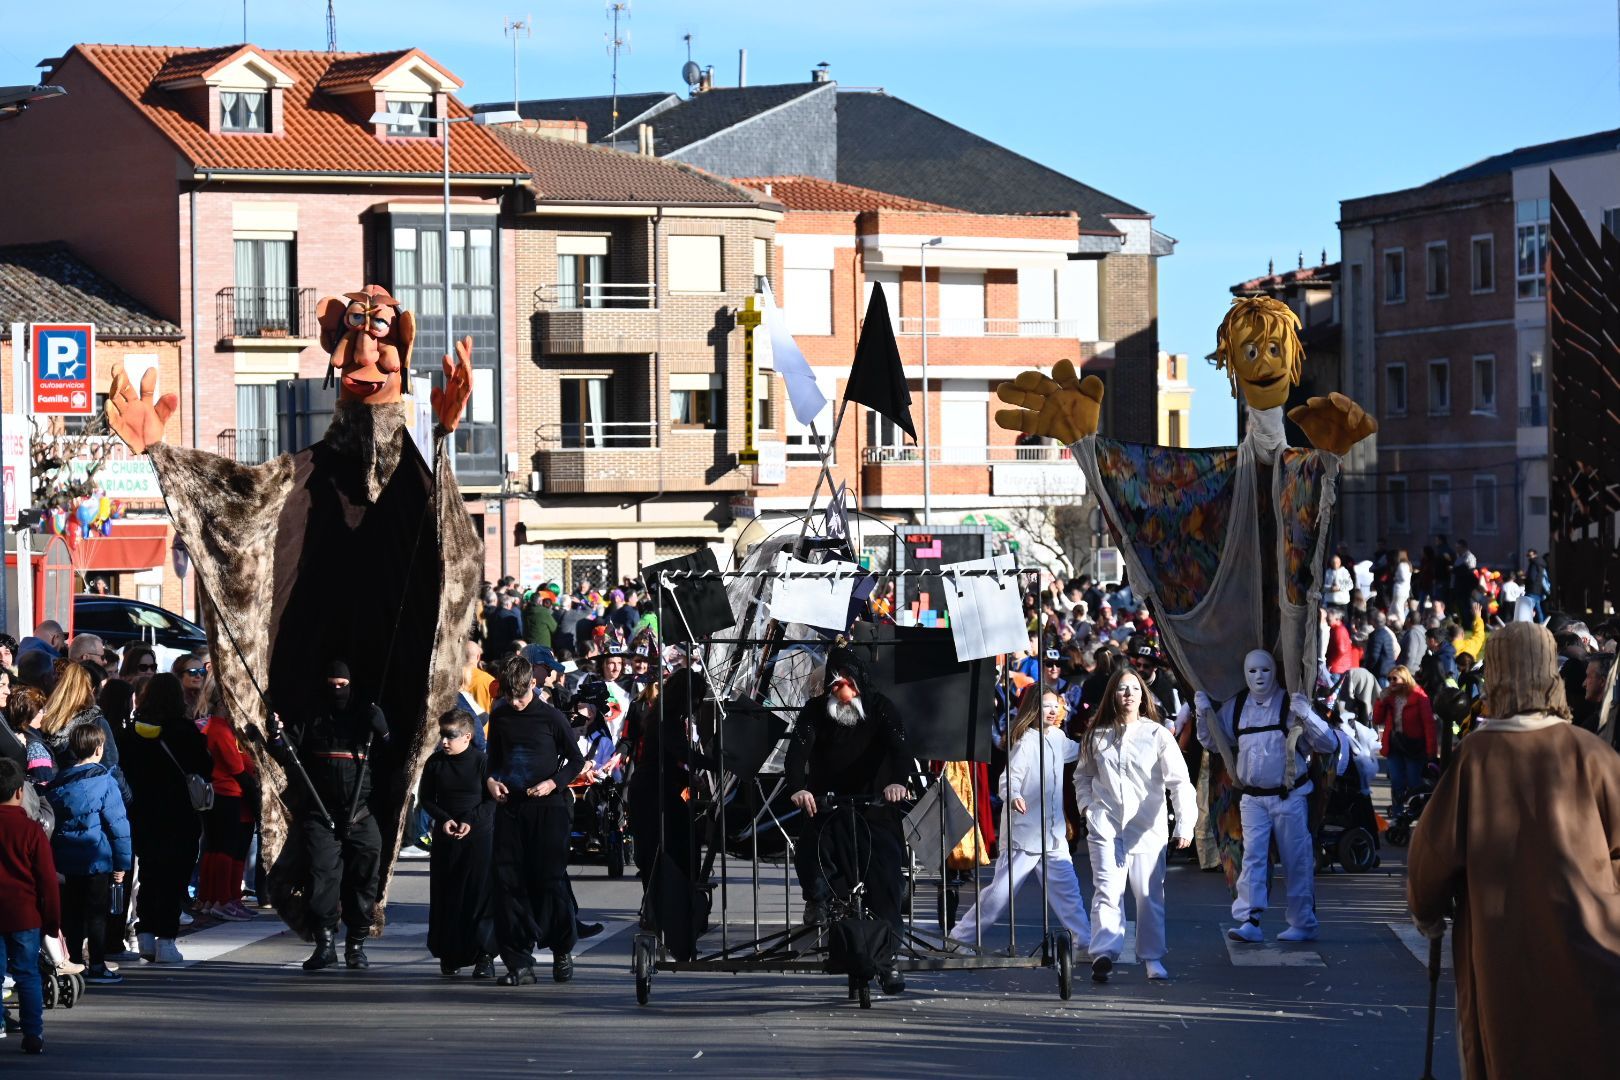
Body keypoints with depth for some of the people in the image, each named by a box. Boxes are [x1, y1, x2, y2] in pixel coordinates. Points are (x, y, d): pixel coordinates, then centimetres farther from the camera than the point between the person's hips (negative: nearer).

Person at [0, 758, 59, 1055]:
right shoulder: (31, 829, -8)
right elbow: (47, 879, -5)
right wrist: (53, 921, 3)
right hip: (25, 915, -1)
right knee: (27, 975, 5)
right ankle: (34, 1037, 5)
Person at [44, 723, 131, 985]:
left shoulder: (58, 783, 5)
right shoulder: (104, 781, -11)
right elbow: (117, 823, -11)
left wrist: (54, 860, 17)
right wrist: (122, 862, -5)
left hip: (65, 861, 5)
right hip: (97, 859, -5)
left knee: (72, 913, 13)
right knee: (97, 913, 2)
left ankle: (75, 961, 18)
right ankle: (97, 966, 3)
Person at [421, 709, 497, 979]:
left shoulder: (482, 762, -6)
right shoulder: (435, 763, 4)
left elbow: (493, 800, -4)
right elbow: (426, 798, 9)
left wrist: (471, 822, -16)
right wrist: (444, 819, -8)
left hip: (479, 836, -4)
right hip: (445, 837, 4)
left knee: (481, 895, -6)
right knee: (445, 897, 5)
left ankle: (484, 956, -2)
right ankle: (449, 956, 16)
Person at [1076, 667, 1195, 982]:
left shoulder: (1157, 735, -2)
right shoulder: (1098, 736, 7)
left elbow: (1179, 781, -8)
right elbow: (1082, 776, 22)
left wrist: (1185, 823, -20)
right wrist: (1089, 805, 5)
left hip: (1147, 828, -1)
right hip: (1105, 826, 1)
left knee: (1150, 895, 5)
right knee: (1107, 891, -12)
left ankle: (1153, 958, 16)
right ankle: (1104, 953, -22)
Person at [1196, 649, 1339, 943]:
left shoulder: (1290, 705, -5)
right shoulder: (1235, 708, 6)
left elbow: (1329, 745, -8)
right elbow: (1214, 742, 21)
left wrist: (1307, 716, -23)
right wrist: (1204, 714, 5)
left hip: (1289, 796, -3)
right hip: (1253, 797, 3)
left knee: (1297, 862, 3)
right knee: (1252, 857, -8)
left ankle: (1303, 924, 13)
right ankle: (1250, 922, -12)